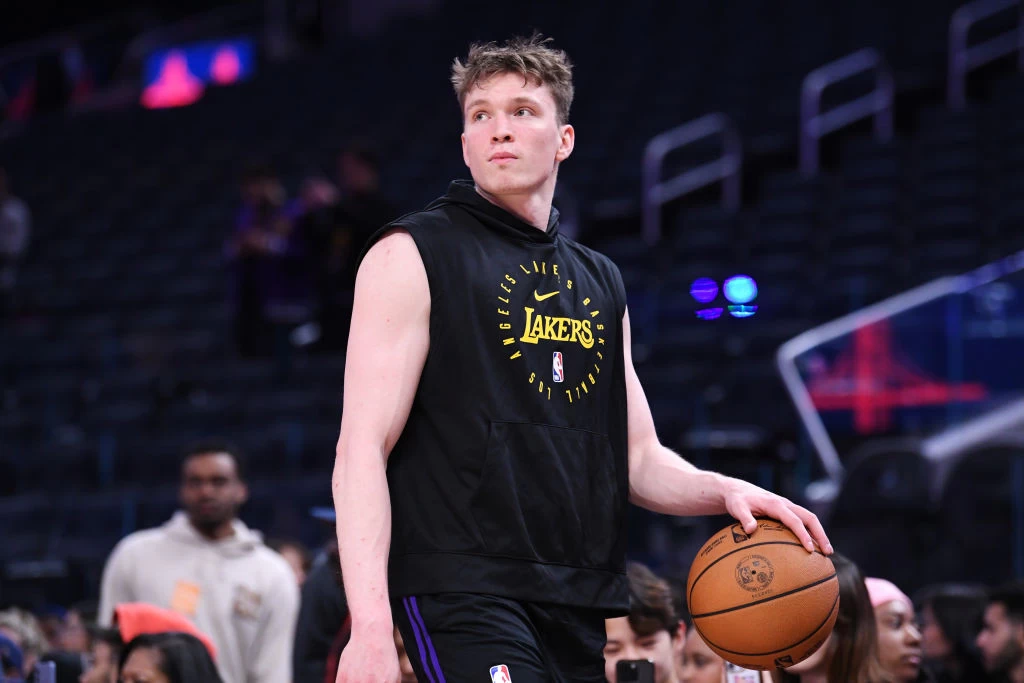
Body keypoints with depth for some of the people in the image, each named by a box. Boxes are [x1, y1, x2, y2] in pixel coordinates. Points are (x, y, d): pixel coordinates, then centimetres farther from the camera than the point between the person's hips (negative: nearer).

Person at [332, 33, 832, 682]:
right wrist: (371, 626, -20)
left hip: (579, 604, 7)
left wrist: (722, 490, 0)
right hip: (464, 594, -7)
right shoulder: (412, 257, -1)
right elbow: (363, 447, -8)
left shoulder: (600, 282, 19)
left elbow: (639, 459, 23)